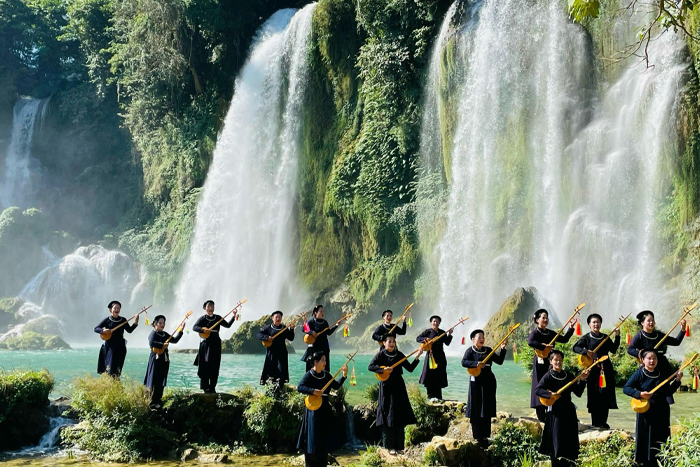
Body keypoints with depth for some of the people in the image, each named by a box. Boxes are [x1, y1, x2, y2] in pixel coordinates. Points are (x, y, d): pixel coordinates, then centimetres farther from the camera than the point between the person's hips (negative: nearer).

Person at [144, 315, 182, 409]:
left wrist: (181, 330, 14)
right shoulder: (154, 333, -9)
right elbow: (151, 343, -27)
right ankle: (153, 403, -1)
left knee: (162, 382, 12)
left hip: (164, 360, 8)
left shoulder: (165, 334, 15)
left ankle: (159, 400, 21)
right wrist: (162, 345, -24)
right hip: (156, 359, -8)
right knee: (155, 382, -6)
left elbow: (174, 340, 18)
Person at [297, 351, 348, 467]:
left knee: (325, 437, 14)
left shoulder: (326, 375, 5)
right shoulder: (309, 375, -13)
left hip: (325, 408, 7)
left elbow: (336, 386, 7)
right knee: (313, 437, 0)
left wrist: (344, 375, -4)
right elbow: (299, 387, -24)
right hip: (313, 409, -7)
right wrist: (313, 391, -35)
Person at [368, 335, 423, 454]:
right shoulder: (381, 354, -2)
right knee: (388, 417, -2)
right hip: (386, 388, -4)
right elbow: (370, 366, -12)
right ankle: (389, 446, 5)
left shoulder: (399, 355, 8)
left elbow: (410, 368, 6)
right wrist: (383, 369, -22)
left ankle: (398, 446, 12)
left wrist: (417, 357, -4)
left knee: (400, 417, 5)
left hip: (398, 387, 4)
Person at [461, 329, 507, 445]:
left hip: (488, 381, 5)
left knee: (487, 410, 7)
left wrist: (502, 349, -1)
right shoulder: (470, 350, -2)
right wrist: (476, 364, -28)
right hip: (476, 381, -5)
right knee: (476, 409, -1)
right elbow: (464, 362, -15)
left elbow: (499, 361, 10)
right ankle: (478, 436, 6)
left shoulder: (488, 350, 12)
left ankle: (485, 436, 16)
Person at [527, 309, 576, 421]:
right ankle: (541, 418, 0)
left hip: (550, 363, 7)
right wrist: (544, 347, -28)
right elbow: (530, 342, -28)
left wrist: (570, 328, 9)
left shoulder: (550, 333, 14)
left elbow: (564, 339, 17)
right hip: (540, 363, -7)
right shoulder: (535, 332, -7)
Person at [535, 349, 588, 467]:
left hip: (569, 412, 5)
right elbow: (537, 390, -16)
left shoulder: (568, 376, 9)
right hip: (555, 412, -5)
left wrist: (582, 380, -9)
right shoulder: (548, 376, -5)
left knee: (571, 443, 8)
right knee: (557, 443, -2)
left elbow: (578, 392, 3)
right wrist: (550, 395, -29)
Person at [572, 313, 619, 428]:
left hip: (606, 369, 4)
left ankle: (603, 422, 11)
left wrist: (617, 337, 2)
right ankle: (595, 422, 3)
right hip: (593, 369, -4)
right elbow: (575, 347, -6)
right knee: (594, 396, -3)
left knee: (606, 395, 3)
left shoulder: (606, 337, 14)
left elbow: (613, 350, 8)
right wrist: (586, 351, -21)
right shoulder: (586, 338, 2)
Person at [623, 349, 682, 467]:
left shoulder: (662, 375, 7)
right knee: (645, 439, 3)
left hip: (662, 413, 4)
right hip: (646, 412, -4)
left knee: (660, 440, 7)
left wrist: (677, 381, 1)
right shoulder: (639, 374, -8)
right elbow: (626, 388, -14)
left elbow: (669, 392, 12)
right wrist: (639, 394, -26)